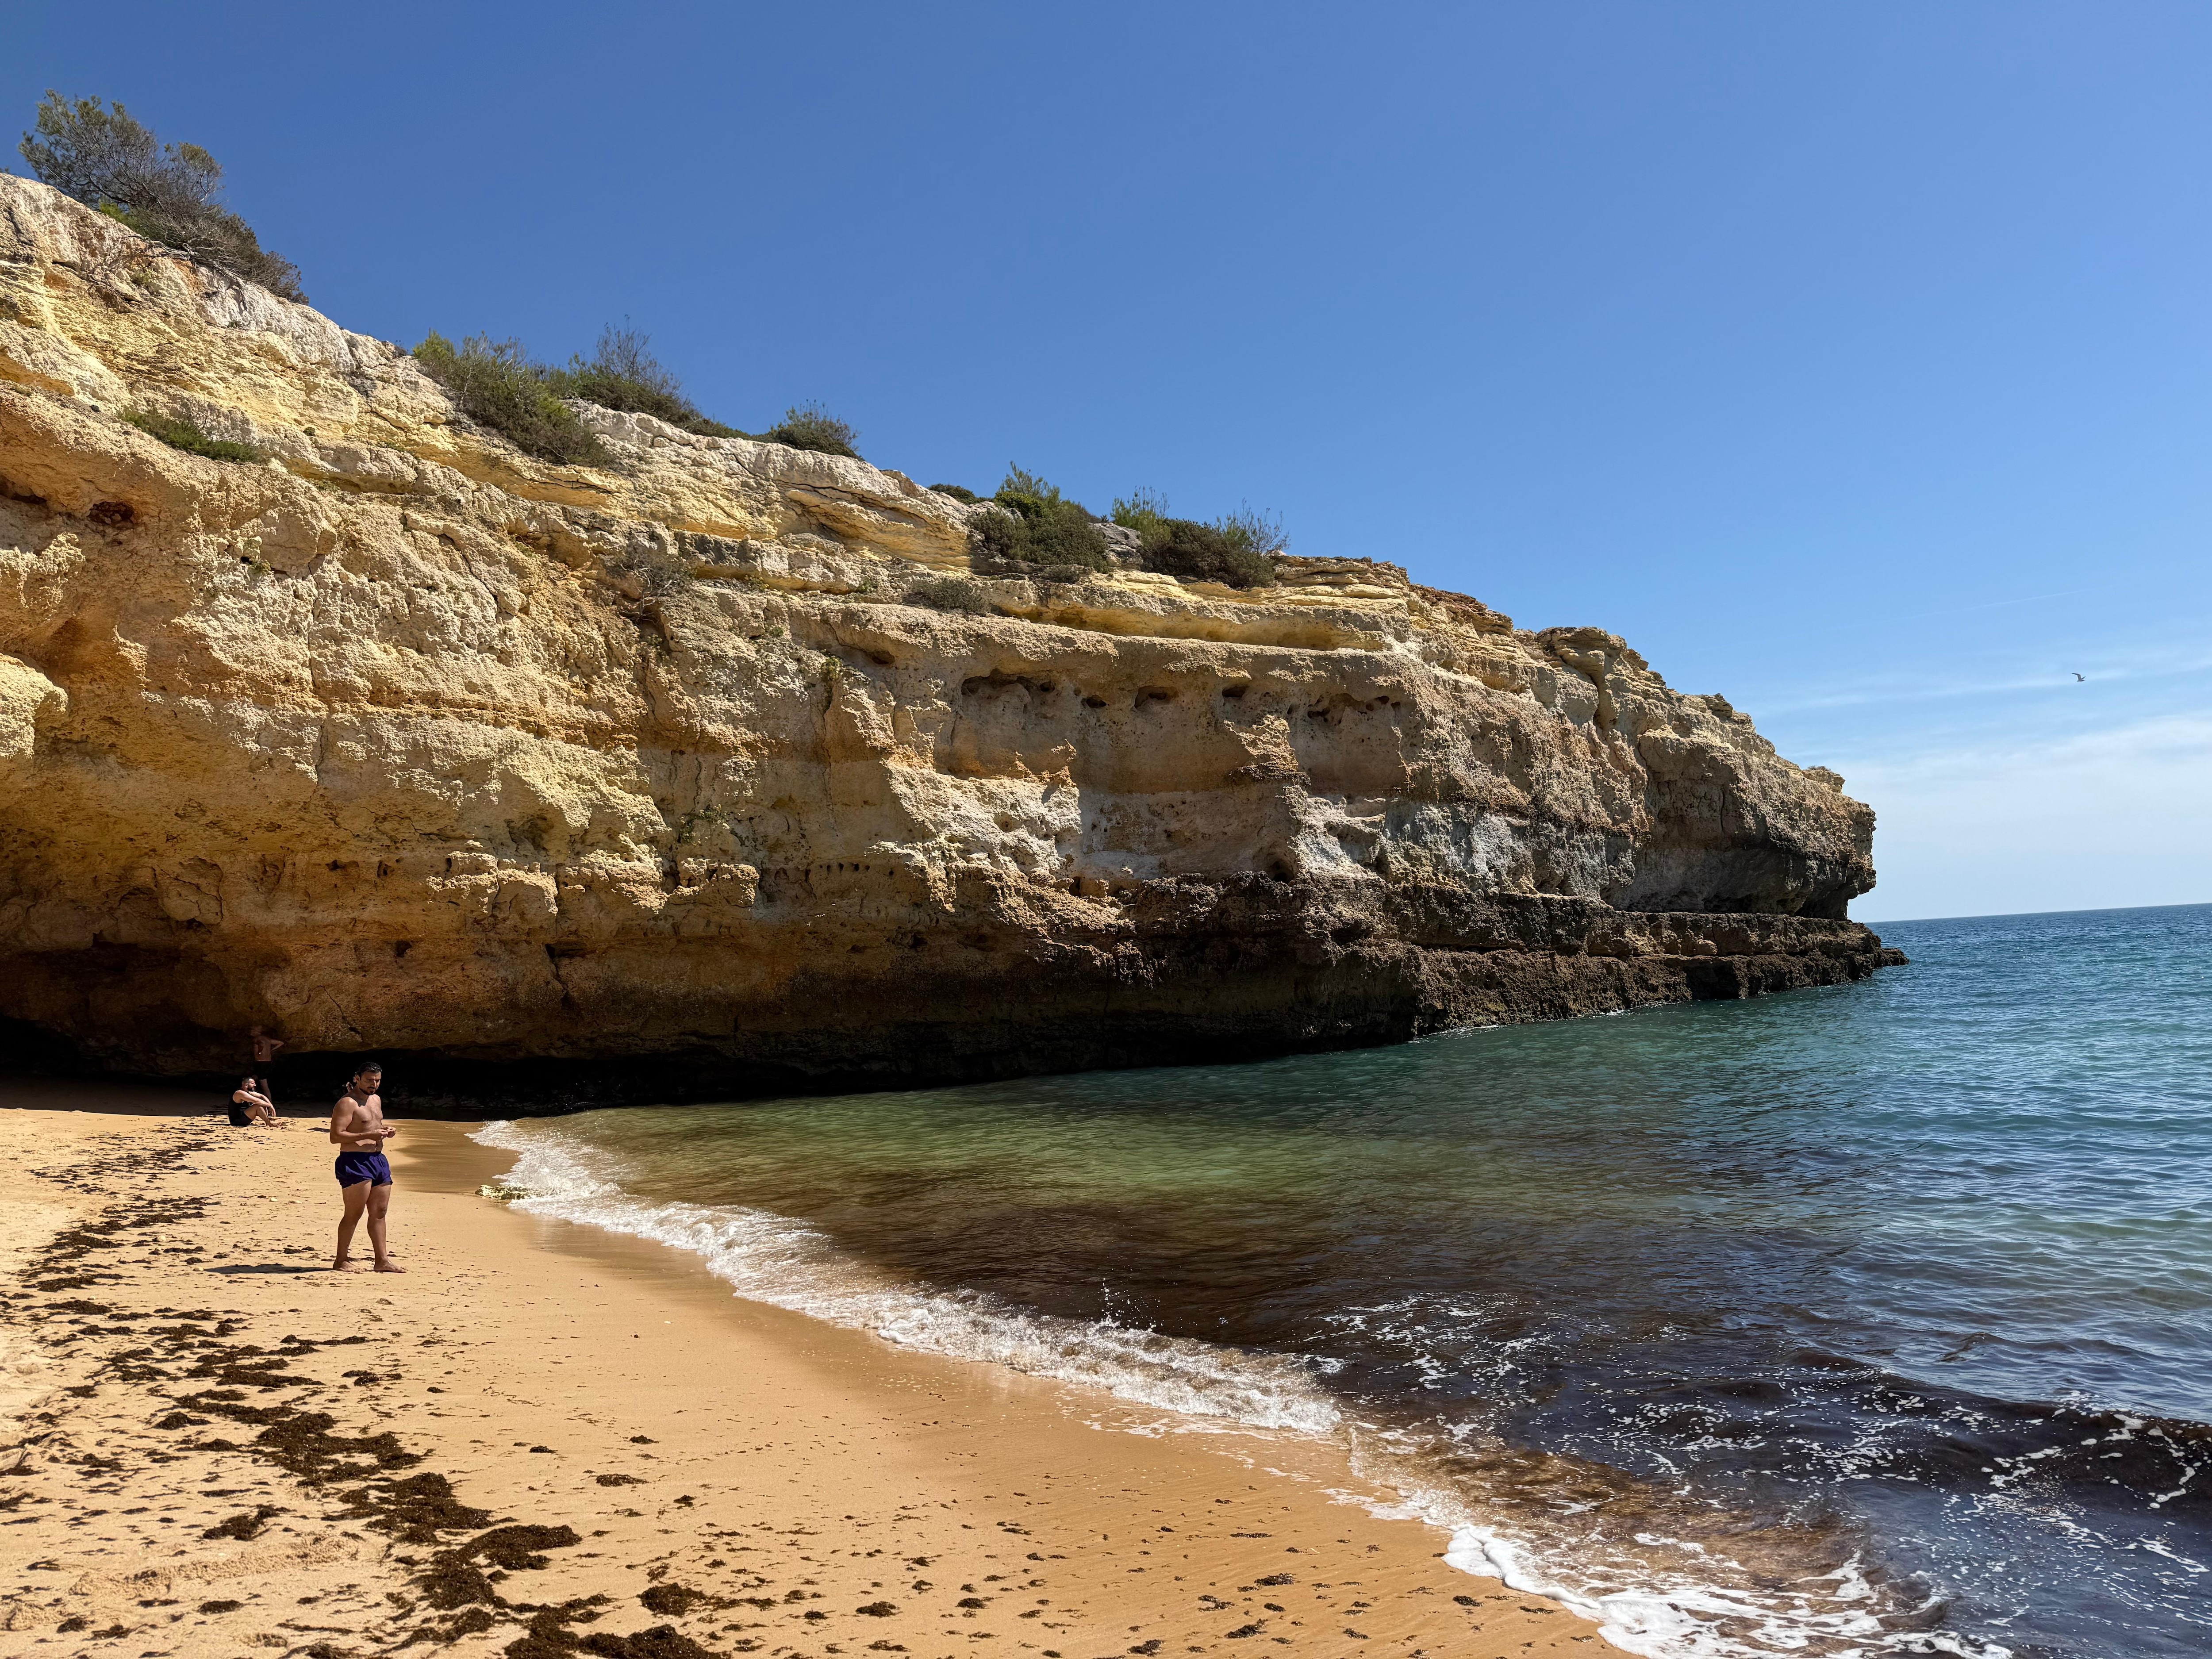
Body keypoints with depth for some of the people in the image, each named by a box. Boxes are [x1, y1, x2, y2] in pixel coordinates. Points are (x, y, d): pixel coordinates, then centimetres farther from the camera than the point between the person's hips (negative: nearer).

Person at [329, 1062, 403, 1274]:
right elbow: (335, 1136, -17)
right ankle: (341, 1261, 2)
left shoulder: (376, 1099, 18)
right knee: (354, 1214, -7)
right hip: (355, 1162, -9)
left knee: (379, 1212, 9)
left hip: (378, 1159, 9)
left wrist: (385, 1130, 9)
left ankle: (382, 1260, 13)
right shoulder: (347, 1103, -10)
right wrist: (369, 1135, -21)